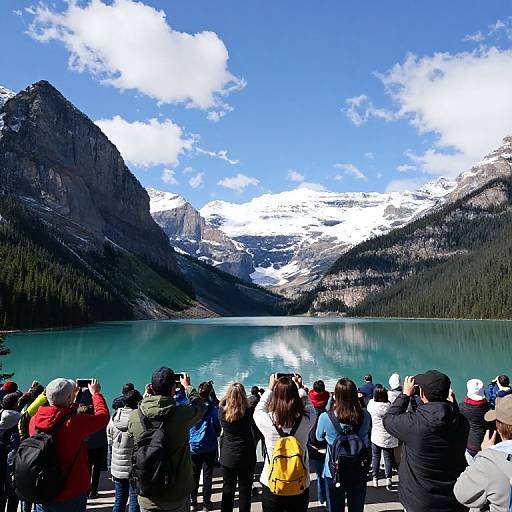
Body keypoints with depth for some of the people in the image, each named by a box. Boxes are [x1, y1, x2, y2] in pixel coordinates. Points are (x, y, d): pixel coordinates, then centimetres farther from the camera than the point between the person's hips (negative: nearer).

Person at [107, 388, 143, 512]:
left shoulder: (114, 419, -1)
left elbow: (110, 446, 7)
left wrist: (110, 468, 16)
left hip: (117, 468, 5)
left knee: (119, 500, 18)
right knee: (134, 501, 7)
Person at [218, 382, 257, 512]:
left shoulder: (222, 411, -14)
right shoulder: (248, 411, -17)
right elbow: (255, 400, 1)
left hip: (227, 458, 2)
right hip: (246, 458, -1)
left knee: (227, 491, 17)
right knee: (245, 491, 14)